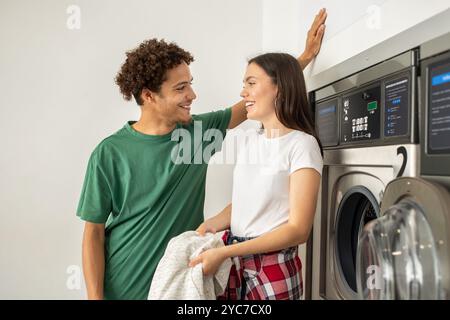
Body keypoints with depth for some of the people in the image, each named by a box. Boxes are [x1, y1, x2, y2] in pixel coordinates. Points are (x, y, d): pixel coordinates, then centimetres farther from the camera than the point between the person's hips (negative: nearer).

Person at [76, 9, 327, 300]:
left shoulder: (201, 130, -6)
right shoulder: (110, 153, -14)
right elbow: (94, 233, -8)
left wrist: (305, 57, 3)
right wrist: (94, 295, -13)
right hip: (122, 288, -3)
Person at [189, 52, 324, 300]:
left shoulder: (302, 144, -14)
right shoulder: (247, 141, 6)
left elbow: (298, 230, -18)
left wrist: (224, 252, -22)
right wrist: (214, 223, -8)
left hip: (274, 270, -5)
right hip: (233, 264, 6)